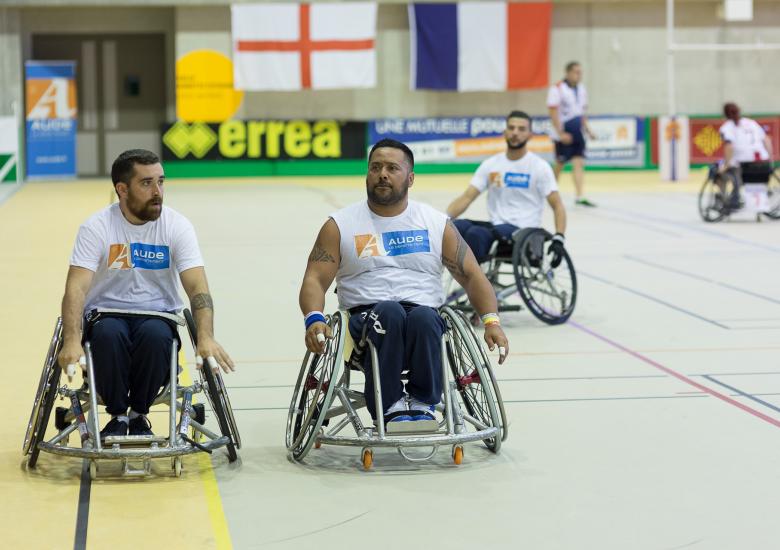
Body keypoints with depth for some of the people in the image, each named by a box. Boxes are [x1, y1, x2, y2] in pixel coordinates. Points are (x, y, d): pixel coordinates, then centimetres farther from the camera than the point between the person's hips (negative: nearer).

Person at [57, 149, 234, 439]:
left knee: (156, 335, -33)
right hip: (107, 314, -1)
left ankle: (138, 415, -8)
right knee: (108, 334, -35)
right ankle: (117, 415, -10)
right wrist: (72, 341, -35)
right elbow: (77, 287, -18)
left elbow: (197, 287, -14)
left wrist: (206, 338, -32)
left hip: (157, 314, 1)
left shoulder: (177, 226, -5)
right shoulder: (96, 228, -8)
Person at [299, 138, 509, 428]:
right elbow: (315, 279, 3)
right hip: (365, 316, -1)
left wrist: (491, 320, -6)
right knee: (389, 312, -36)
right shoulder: (340, 225, 10)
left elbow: (471, 276, 12)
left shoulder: (437, 224, 13)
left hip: (425, 316, 1)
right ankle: (389, 408, -28)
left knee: (423, 317, -36)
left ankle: (421, 403, -19)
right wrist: (314, 318, -19)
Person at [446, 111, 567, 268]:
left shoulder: (539, 166, 1)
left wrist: (558, 239, -16)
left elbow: (557, 206, 0)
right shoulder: (490, 164, 11)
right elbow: (467, 197, 6)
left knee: (475, 233, -33)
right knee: (456, 226, -28)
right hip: (496, 226, 4)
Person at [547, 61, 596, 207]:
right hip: (562, 134, -5)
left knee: (579, 163, -5)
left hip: (577, 133, 5)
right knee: (560, 164, 5)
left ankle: (580, 196, -10)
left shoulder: (581, 89, 10)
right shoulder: (557, 89, -10)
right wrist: (561, 133, -20)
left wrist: (587, 129, 11)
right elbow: (553, 113, -15)